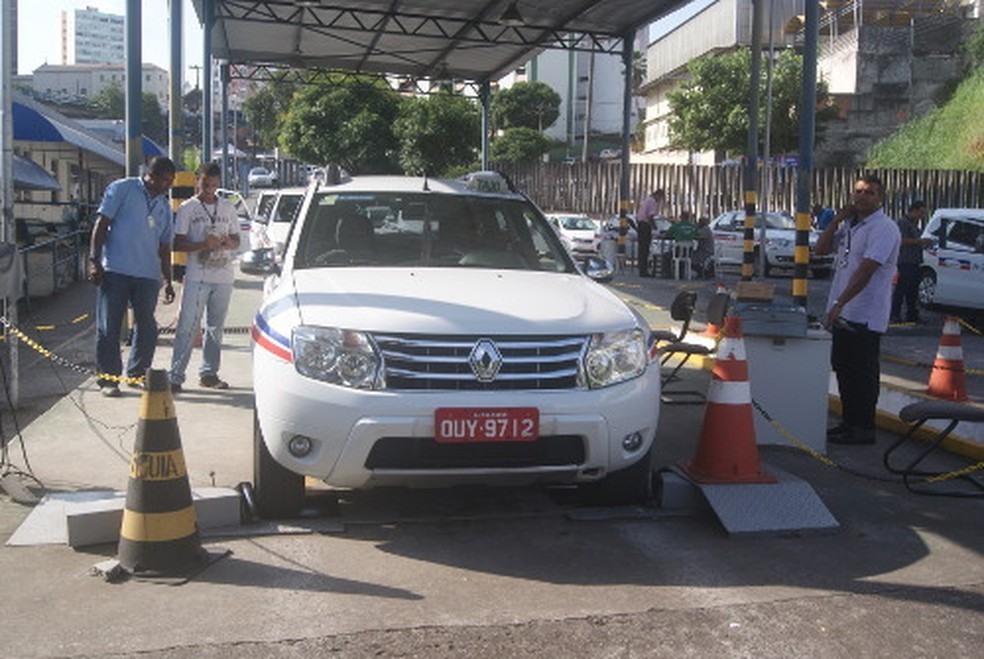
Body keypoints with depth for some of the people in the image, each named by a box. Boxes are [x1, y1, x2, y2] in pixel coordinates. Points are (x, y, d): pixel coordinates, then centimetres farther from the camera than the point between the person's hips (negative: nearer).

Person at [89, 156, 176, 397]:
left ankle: (137, 373, 21)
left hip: (148, 274, 5)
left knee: (147, 326, 7)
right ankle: (108, 379, 7)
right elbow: (101, 224, -3)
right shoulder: (122, 189, 1)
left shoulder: (164, 205, 18)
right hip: (115, 269, -5)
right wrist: (94, 260, -11)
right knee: (109, 326, -1)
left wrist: (168, 281, 17)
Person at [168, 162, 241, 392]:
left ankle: (209, 373, 18)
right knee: (187, 327, -8)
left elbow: (236, 240, 16)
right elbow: (177, 244, -3)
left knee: (216, 327, 10)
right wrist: (203, 245, -19)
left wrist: (229, 243, -8)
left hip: (223, 276, 4)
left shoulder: (228, 208, 12)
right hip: (196, 277, -4)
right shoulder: (187, 208, 1)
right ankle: (175, 375, -5)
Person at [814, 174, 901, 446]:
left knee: (863, 374, -2)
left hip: (865, 317, -9)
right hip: (843, 313, 9)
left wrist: (840, 303, -27)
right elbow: (821, 249, 14)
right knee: (843, 369, 15)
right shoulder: (850, 224, 14)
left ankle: (864, 428, 5)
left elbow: (866, 270, -22)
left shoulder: (883, 228, -14)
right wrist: (838, 219, 2)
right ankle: (849, 422, 25)